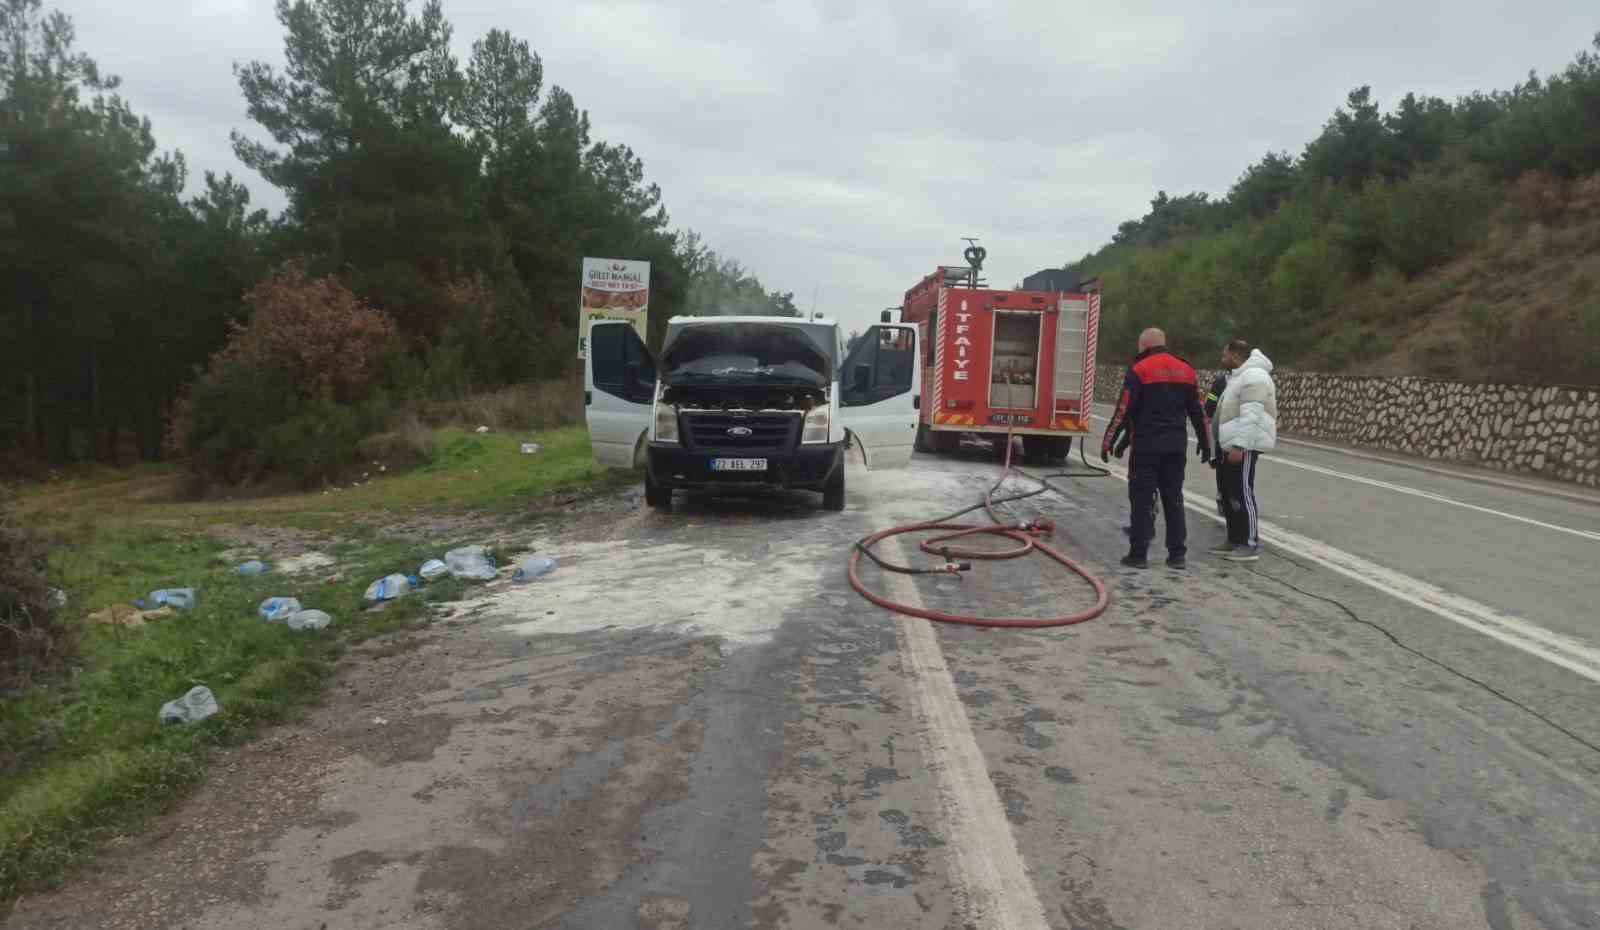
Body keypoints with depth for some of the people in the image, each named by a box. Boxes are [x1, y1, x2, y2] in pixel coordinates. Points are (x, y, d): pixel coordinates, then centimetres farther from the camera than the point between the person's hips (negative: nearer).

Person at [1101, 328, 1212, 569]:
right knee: (1173, 498, 11)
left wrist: (1108, 441, -5)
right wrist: (1205, 444, 22)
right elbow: (1198, 412, 14)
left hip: (1146, 445, -5)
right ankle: (1178, 554, 12)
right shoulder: (1186, 370, 10)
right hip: (1177, 446, 5)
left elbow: (1124, 410, -11)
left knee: (1142, 499, 0)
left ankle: (1139, 554, 0)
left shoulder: (1139, 370, -7)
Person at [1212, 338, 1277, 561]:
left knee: (1242, 493, -9)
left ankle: (1251, 545, -6)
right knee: (1229, 492, 14)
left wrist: (1239, 446, -28)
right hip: (1232, 444, 11)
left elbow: (1251, 416, -24)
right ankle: (1235, 540, 22)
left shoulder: (1253, 376, -16)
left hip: (1244, 446, -11)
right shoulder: (1240, 375, 18)